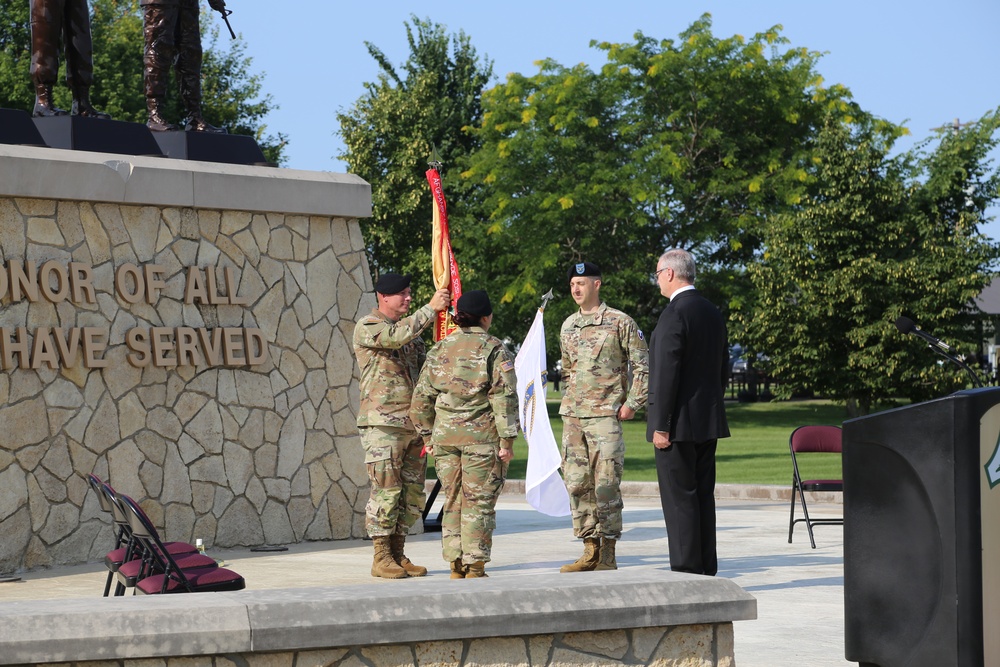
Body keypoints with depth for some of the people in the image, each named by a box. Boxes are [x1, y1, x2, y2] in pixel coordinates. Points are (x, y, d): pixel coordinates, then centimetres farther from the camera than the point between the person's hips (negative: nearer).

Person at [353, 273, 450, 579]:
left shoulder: (410, 328, 19)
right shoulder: (367, 328, -4)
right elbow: (397, 336, -23)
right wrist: (431, 308, -18)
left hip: (413, 424, 7)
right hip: (382, 424, -7)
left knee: (412, 493, 6)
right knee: (386, 489, -8)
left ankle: (398, 554, 13)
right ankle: (382, 558, -3)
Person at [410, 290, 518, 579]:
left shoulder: (439, 349, 10)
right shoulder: (494, 350, -4)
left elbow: (422, 397, 12)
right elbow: (504, 397, -10)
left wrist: (428, 435, 19)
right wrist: (507, 439, -8)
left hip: (445, 436, 4)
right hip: (482, 436, -4)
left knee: (453, 500, 11)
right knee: (479, 502, 1)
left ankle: (455, 565, 13)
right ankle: (475, 567, 0)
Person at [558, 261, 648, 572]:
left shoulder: (620, 322, -3)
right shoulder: (568, 326, 14)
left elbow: (643, 365, -2)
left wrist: (632, 403, -8)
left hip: (606, 415, -6)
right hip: (572, 417, 6)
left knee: (606, 485, -7)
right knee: (577, 484, 4)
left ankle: (608, 556, -2)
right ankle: (590, 551, 10)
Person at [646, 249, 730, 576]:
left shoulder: (674, 313, -14)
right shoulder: (713, 313, 13)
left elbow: (666, 373, -18)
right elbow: (723, 369, 18)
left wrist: (660, 425, -17)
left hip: (680, 423, -9)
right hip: (709, 422, 9)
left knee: (679, 497, -5)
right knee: (703, 496, 11)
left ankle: (686, 570, -6)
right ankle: (707, 568, 13)